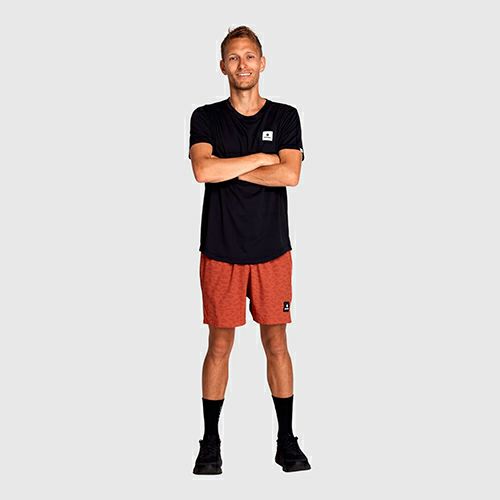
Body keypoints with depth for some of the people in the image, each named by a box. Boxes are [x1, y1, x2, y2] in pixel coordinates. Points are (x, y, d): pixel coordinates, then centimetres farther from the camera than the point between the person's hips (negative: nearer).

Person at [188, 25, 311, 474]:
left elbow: (290, 174, -11)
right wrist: (260, 158, -9)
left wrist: (228, 169, -9)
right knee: (220, 345, 5)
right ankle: (211, 442, 15)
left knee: (276, 344, 5)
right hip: (220, 250, 0)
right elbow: (203, 170, -15)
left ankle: (287, 441, 16)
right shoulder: (206, 118, 4)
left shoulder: (285, 117, 5)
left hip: (271, 250, 1)